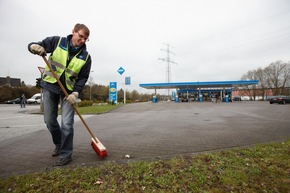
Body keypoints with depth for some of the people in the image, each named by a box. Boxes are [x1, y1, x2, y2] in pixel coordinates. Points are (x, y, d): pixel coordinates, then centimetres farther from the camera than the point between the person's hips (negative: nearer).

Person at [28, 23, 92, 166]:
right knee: (49, 120, 9)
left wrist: (75, 93, -18)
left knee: (67, 124, -6)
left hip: (69, 90, -1)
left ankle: (66, 154, 8)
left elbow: (83, 78, -5)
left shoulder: (86, 56, -5)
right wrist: (34, 46, -23)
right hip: (49, 86, 2)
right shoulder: (57, 41, -4)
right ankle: (59, 144, 33)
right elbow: (32, 46, 2)